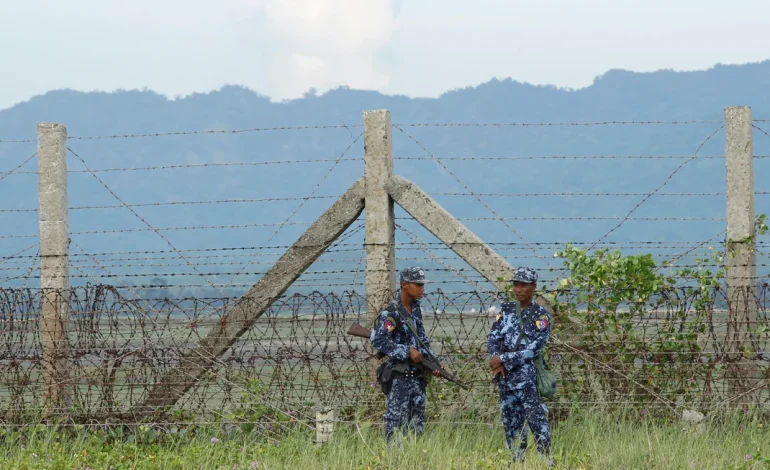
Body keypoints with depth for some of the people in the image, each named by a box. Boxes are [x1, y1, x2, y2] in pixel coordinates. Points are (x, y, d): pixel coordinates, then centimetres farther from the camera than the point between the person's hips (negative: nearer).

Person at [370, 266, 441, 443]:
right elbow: (378, 340, -22)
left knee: (417, 421, 9)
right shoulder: (391, 314, -13)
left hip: (417, 375, 8)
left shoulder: (416, 310, 12)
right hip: (399, 377, -8)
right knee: (396, 421, -7)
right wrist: (407, 351, -22)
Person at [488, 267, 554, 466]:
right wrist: (495, 361, -11)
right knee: (511, 423, 7)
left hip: (529, 377, -5)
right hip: (505, 377, 5)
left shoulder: (541, 315, -2)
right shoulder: (506, 310, 13)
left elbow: (534, 347, -11)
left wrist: (503, 360, -14)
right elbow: (493, 338, 7)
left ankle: (547, 462, -13)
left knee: (537, 420, -11)